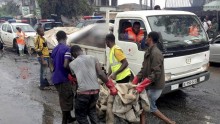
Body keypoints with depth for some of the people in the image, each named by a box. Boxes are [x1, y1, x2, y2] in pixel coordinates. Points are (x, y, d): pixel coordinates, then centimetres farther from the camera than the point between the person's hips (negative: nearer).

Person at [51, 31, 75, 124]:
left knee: (64, 99, 21)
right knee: (66, 100, 3)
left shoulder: (54, 49, 9)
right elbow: (65, 65, -23)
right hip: (63, 78, -8)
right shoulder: (66, 48, -15)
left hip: (56, 78, 8)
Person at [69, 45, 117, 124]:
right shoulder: (93, 58, 10)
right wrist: (111, 86, 4)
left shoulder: (72, 64, 8)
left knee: (80, 115, 15)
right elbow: (101, 74, 0)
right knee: (92, 110, 27)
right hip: (95, 90, 3)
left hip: (83, 91, -3)